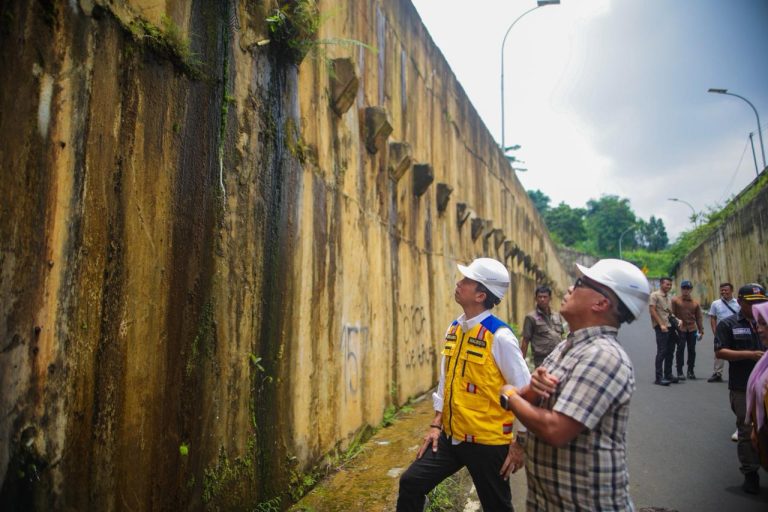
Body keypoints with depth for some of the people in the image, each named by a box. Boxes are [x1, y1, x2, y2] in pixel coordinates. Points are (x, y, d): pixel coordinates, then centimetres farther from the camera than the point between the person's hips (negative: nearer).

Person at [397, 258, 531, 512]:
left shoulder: (500, 337, -20)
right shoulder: (453, 329, 1)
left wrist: (520, 442, -12)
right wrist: (436, 424, 7)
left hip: (488, 441, -6)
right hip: (451, 436, 6)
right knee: (411, 483, 6)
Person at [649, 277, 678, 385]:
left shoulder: (669, 297, 19)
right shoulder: (655, 295, -4)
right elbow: (652, 311, -12)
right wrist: (661, 324, -18)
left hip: (670, 326, 8)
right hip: (661, 327, -7)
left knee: (670, 351, 11)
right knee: (661, 352, -8)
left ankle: (668, 375, 21)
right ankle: (659, 377, -6)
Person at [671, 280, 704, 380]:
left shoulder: (695, 303, 12)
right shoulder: (675, 300, 1)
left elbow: (698, 317, 13)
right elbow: (672, 314, -3)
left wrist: (701, 330, 9)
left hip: (692, 330, 4)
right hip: (680, 329, -3)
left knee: (692, 350, 7)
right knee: (680, 350, -3)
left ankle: (690, 371, 19)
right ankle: (679, 372, 2)